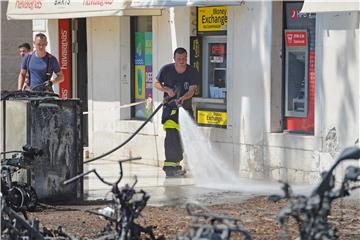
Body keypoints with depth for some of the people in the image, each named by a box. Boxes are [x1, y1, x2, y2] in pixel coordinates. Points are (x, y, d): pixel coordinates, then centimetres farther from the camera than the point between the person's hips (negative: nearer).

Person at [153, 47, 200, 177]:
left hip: (186, 107, 3)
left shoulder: (193, 72, -8)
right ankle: (169, 165, -20)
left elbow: (192, 90, -16)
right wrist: (167, 90, -14)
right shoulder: (166, 70, -8)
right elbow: (155, 83, 4)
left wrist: (183, 98, -36)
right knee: (171, 135, -18)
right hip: (170, 108, -3)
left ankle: (176, 164, 25)